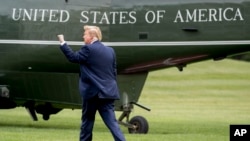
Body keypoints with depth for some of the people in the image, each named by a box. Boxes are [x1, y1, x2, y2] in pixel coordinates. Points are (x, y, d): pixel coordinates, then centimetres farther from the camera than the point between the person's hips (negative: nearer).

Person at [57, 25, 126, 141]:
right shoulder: (110, 51, 11)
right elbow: (114, 72, 14)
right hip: (108, 92, 5)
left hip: (92, 92, -5)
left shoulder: (88, 49, -10)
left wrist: (62, 43, 5)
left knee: (87, 121, 11)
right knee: (112, 122, 0)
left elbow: (73, 57, -4)